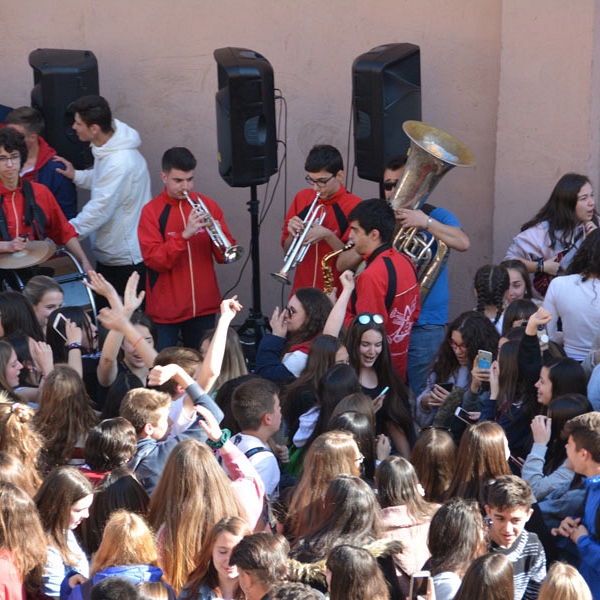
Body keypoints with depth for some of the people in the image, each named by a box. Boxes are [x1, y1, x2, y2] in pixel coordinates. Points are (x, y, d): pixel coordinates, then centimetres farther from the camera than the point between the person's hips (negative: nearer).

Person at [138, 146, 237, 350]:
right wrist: (184, 235, -26)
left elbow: (224, 256, 2)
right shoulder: (152, 211, -5)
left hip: (203, 307, 3)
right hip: (166, 309, -3)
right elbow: (155, 260, -15)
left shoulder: (207, 205, 3)